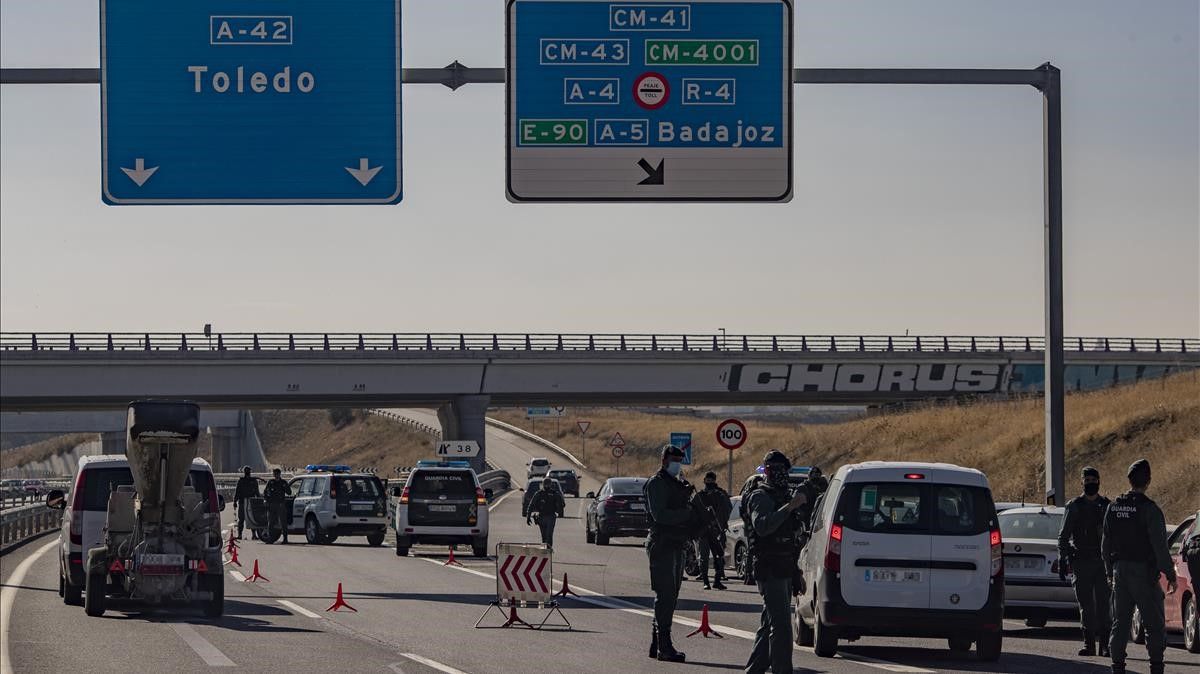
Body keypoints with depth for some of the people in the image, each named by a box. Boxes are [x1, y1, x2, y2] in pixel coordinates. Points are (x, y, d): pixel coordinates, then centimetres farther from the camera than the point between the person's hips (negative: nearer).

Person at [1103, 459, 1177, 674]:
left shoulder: (1113, 508, 5)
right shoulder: (1149, 509, -14)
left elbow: (1105, 544, 12)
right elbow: (1160, 547, -16)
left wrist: (1110, 572, 21)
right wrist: (1171, 575, -9)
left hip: (1120, 572, 5)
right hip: (1143, 573, -5)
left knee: (1120, 623, 10)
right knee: (1155, 624, 2)